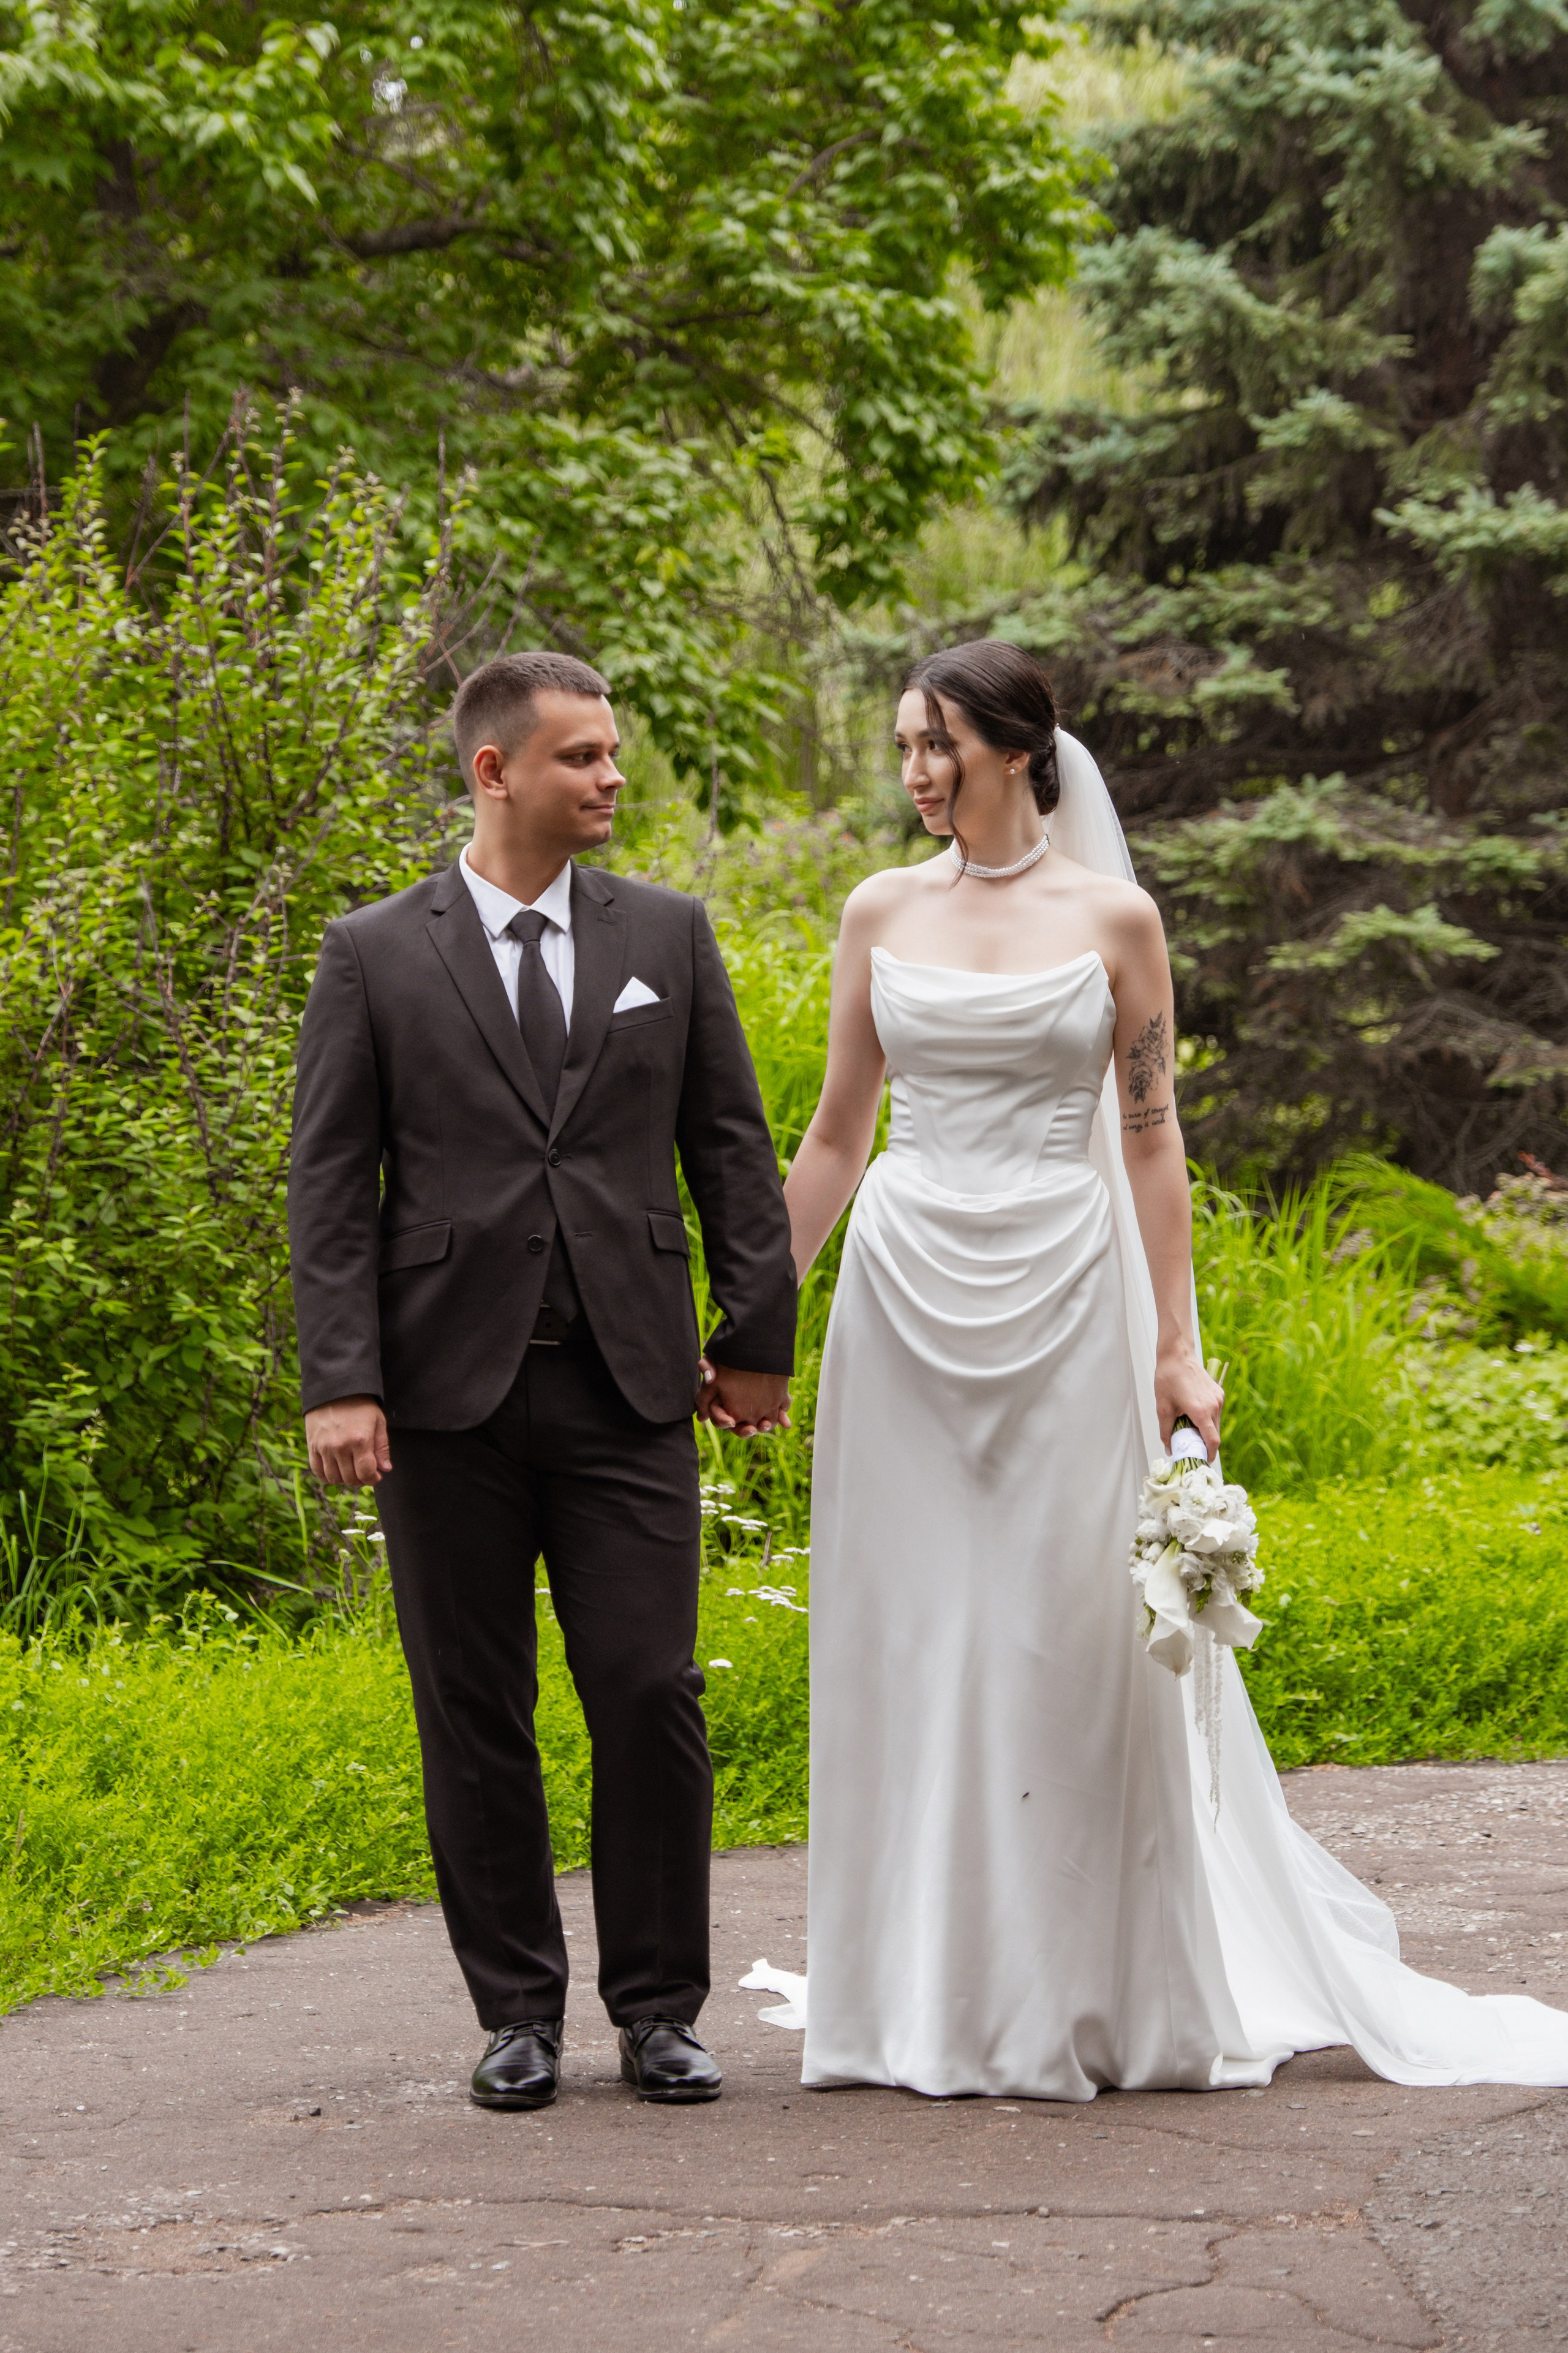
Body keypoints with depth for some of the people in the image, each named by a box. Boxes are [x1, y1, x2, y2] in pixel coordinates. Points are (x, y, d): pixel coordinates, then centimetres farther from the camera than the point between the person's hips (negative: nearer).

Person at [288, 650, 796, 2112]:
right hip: (449, 1390, -1)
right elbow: (331, 1185, 0)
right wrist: (339, 1384, -8)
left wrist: (758, 1338, 7)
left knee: (649, 1693, -2)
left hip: (628, 1388, 1)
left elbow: (731, 1147, 11)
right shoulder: (374, 957, 3)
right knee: (474, 1713, 4)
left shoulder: (668, 936, 9)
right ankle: (517, 2014, 15)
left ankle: (659, 2008, 10)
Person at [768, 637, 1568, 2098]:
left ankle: (1084, 1996, 10)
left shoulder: (1112, 918, 0)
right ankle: (927, 2000, 12)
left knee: (1067, 1636, -2)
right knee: (910, 1638, 3)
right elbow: (835, 1134, 12)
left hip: (1059, 1300, -2)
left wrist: (1177, 1348, -3)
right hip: (907, 1300, 2)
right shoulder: (881, 912, 7)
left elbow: (1149, 1143, 1)